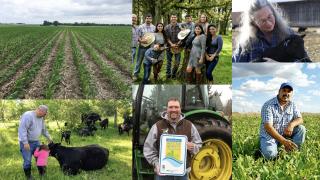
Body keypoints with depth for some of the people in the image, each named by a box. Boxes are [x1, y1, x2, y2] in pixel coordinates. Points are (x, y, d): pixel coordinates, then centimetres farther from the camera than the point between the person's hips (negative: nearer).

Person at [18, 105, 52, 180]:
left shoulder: (41, 118, 6)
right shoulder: (28, 115, -22)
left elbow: (43, 129, 23)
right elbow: (22, 129, -26)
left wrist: (48, 137, 22)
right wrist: (25, 142, -28)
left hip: (36, 142, 8)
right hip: (27, 143, -8)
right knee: (27, 161, -4)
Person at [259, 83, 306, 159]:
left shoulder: (292, 105, 2)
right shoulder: (268, 105, -18)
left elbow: (300, 119, -2)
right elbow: (268, 127, -26)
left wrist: (291, 124, -29)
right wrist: (284, 141, -36)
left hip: (285, 134, 6)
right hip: (269, 136, -5)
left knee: (301, 128, -15)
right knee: (270, 155, -31)